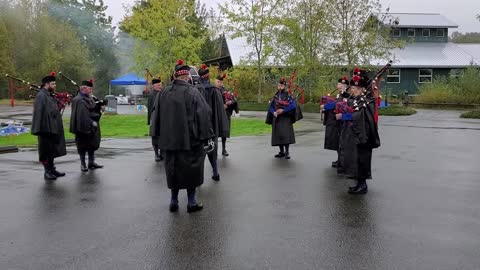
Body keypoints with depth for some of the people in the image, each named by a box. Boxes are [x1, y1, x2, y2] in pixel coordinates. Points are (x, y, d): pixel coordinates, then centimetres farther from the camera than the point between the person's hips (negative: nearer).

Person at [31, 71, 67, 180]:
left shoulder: (51, 96, 15)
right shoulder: (40, 96, -13)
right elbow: (38, 113, -20)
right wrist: (39, 129, -24)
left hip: (53, 129, 9)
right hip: (46, 129, -9)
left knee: (52, 150, 15)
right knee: (46, 151, 0)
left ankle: (52, 169, 25)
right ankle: (47, 172, 9)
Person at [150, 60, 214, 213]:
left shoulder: (164, 93, 3)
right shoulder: (192, 92, -11)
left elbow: (157, 115, 10)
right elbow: (204, 115, -13)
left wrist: (159, 135, 18)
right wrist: (207, 136, -7)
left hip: (170, 139, 4)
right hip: (190, 139, -4)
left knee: (174, 168, 14)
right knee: (190, 168, 7)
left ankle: (174, 201, 20)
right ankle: (191, 202, 13)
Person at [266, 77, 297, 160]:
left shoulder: (288, 95, -2)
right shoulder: (275, 97, 11)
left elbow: (293, 105, -13)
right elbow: (271, 107, 12)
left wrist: (283, 110, -18)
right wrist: (274, 112, -9)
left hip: (285, 118, -5)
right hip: (276, 119, 5)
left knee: (286, 134, -14)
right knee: (278, 135, 6)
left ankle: (287, 152, -10)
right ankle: (282, 152, 16)